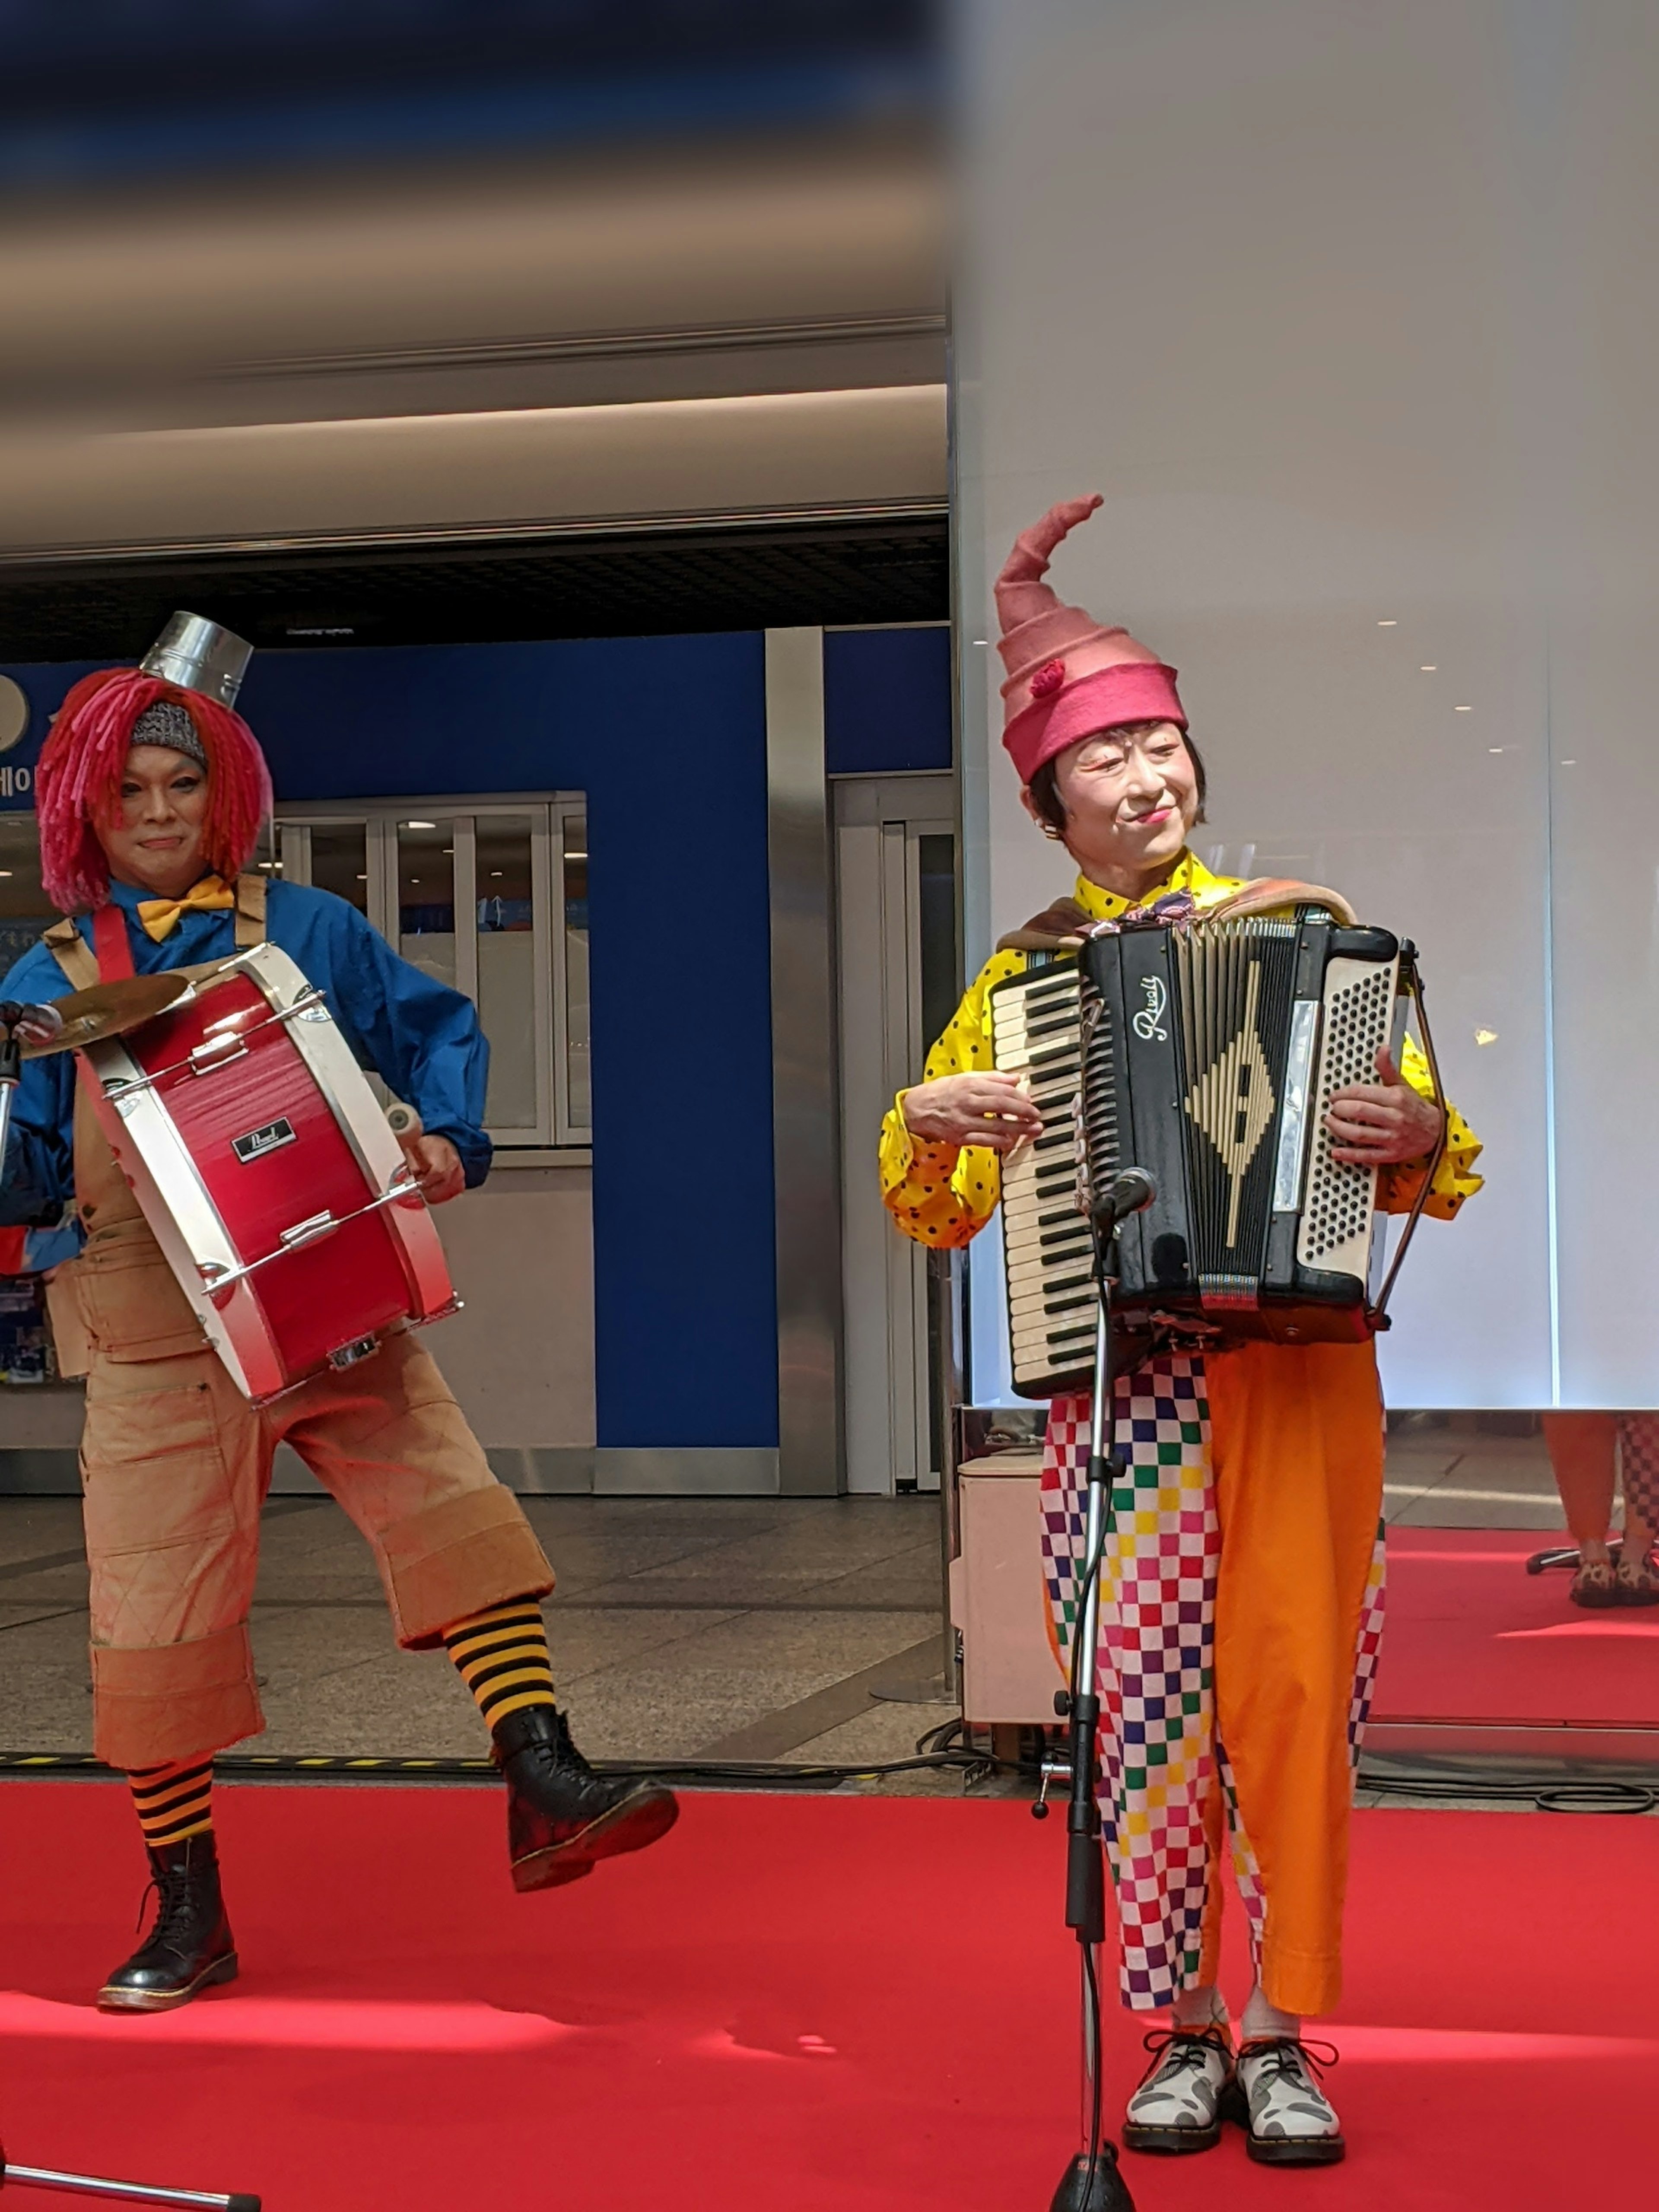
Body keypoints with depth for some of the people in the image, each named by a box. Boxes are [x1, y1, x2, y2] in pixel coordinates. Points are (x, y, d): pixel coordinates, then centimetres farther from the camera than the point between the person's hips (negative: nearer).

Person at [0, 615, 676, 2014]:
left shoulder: (306, 930, 7)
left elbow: (437, 1030, 10)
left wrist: (449, 1141, -8)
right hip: (158, 1342, 0)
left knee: (454, 1507, -18)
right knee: (155, 1612, 0)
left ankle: (543, 1789, -17)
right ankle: (188, 1914, 13)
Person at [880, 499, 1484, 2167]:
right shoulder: (1019, 976, 12)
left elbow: (1427, 1167, 9)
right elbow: (938, 1214, 17)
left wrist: (1413, 1135, -14)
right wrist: (928, 1125, -5)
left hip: (1299, 1361, -1)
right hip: (1117, 1374, 1)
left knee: (1291, 1685, -3)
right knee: (1146, 1700, -1)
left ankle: (1279, 2034, 9)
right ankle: (1181, 2029, 12)